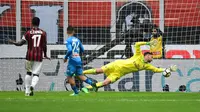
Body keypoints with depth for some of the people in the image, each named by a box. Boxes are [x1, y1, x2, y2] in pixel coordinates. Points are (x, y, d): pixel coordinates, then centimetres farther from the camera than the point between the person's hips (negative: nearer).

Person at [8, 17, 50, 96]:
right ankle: (32, 85, -27)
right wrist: (45, 55, 17)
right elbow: (44, 46, 2)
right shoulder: (43, 33, 1)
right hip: (39, 56, 0)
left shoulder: (28, 33, -2)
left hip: (30, 56, 0)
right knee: (36, 74, 3)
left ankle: (27, 91, 17)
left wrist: (12, 42, 17)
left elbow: (20, 43, -2)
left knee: (28, 72, 17)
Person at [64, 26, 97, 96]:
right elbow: (82, 50, 18)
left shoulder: (68, 40, -9)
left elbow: (69, 50, -22)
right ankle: (92, 83, -6)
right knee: (80, 75, 14)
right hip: (79, 60, 7)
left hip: (72, 60, -7)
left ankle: (76, 92, 6)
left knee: (69, 76, 5)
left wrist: (65, 58, -8)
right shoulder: (77, 40, 12)